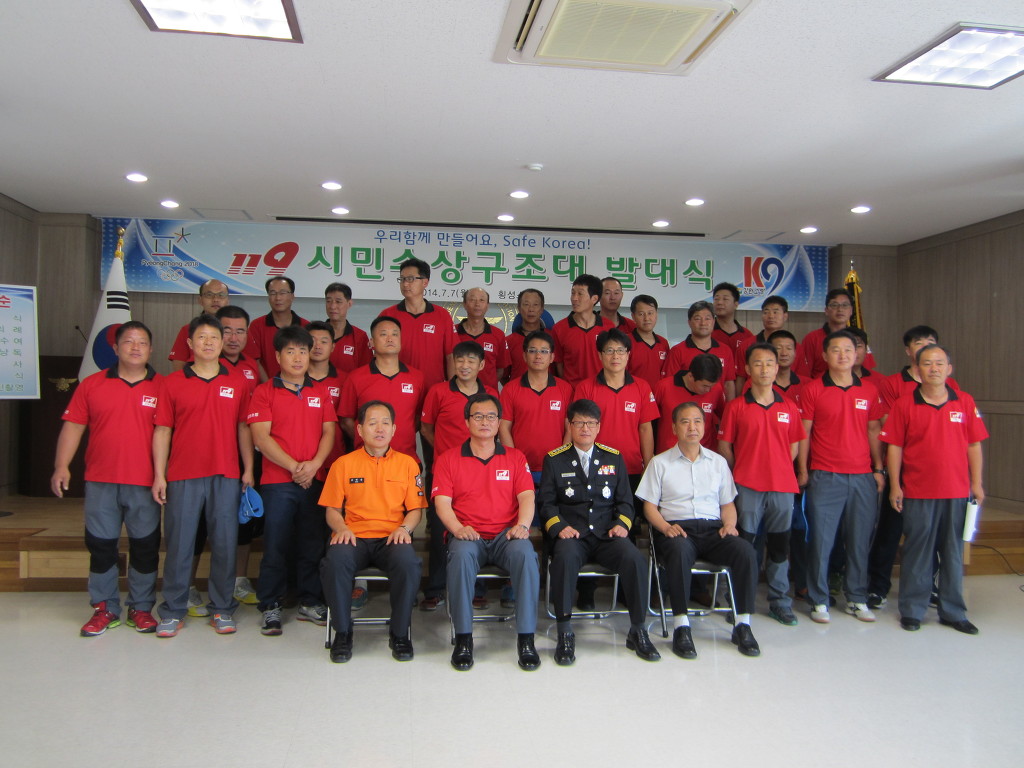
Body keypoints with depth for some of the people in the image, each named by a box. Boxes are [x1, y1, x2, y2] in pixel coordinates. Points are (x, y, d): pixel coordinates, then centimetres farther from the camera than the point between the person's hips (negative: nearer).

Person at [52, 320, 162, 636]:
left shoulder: (162, 387, 1)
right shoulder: (92, 385, 6)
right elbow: (73, 426, 6)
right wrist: (61, 466, -3)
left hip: (144, 483, -1)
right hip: (100, 481, 2)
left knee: (145, 546, 6)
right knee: (100, 545, 9)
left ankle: (141, 607, 21)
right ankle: (104, 608, 23)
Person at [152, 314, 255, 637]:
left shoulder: (236, 383, 7)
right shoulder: (172, 383, 4)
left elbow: (243, 428, 8)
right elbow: (162, 430, 4)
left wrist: (248, 470, 3)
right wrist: (159, 475, -1)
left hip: (226, 476, 1)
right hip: (182, 476, 0)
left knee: (225, 543, 5)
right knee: (179, 543, 5)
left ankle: (222, 609, 17)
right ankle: (173, 611, 17)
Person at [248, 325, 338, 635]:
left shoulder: (320, 392, 12)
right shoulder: (265, 391, 1)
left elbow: (329, 432, 6)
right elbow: (261, 437, -7)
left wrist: (315, 464, -11)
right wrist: (293, 466, -13)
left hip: (315, 479, 3)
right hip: (277, 481, -3)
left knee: (312, 545, 8)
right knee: (276, 546, 0)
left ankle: (310, 603, 21)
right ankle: (270, 607, 13)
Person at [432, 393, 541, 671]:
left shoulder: (515, 458, 15)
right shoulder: (448, 459, 11)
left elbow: (526, 496, 4)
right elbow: (442, 501, 1)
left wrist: (522, 525, -16)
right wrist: (458, 529, -18)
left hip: (506, 535, 1)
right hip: (468, 536, -1)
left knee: (525, 553, -33)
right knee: (461, 554, -36)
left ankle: (526, 638, -23)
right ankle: (463, 638, -22)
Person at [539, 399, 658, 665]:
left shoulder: (614, 458, 16)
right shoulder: (554, 459, 9)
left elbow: (625, 500, 16)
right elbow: (546, 501, 5)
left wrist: (622, 523, -3)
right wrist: (559, 526, -12)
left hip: (608, 535, 2)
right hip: (572, 536, -2)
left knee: (635, 559, -28)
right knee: (565, 557, -37)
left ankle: (638, 631, -9)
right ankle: (565, 634, -23)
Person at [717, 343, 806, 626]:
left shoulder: (789, 407, 7)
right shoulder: (736, 406, -2)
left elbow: (793, 446, 13)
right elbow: (724, 446, 2)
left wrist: (777, 469, 5)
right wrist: (740, 474, 4)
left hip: (783, 487, 3)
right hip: (747, 488, -2)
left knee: (779, 547, 11)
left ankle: (780, 603, 24)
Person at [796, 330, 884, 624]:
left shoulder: (869, 390, 10)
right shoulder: (812, 389, 0)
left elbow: (874, 431, 13)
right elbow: (803, 432, 0)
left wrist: (879, 469, 8)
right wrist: (802, 471, -3)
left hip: (863, 476, 3)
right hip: (825, 476, -3)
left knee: (860, 541, 8)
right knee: (821, 540, 0)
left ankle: (857, 600, 22)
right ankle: (819, 601, 12)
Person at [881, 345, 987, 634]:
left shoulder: (965, 403, 5)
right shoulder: (904, 405, -2)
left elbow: (974, 445, 8)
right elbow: (894, 447, -1)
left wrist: (977, 483, 4)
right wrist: (895, 486, -5)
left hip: (957, 492, 2)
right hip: (917, 493, -2)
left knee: (953, 553, 10)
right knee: (916, 552, 6)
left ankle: (953, 612, 23)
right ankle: (912, 611, 17)